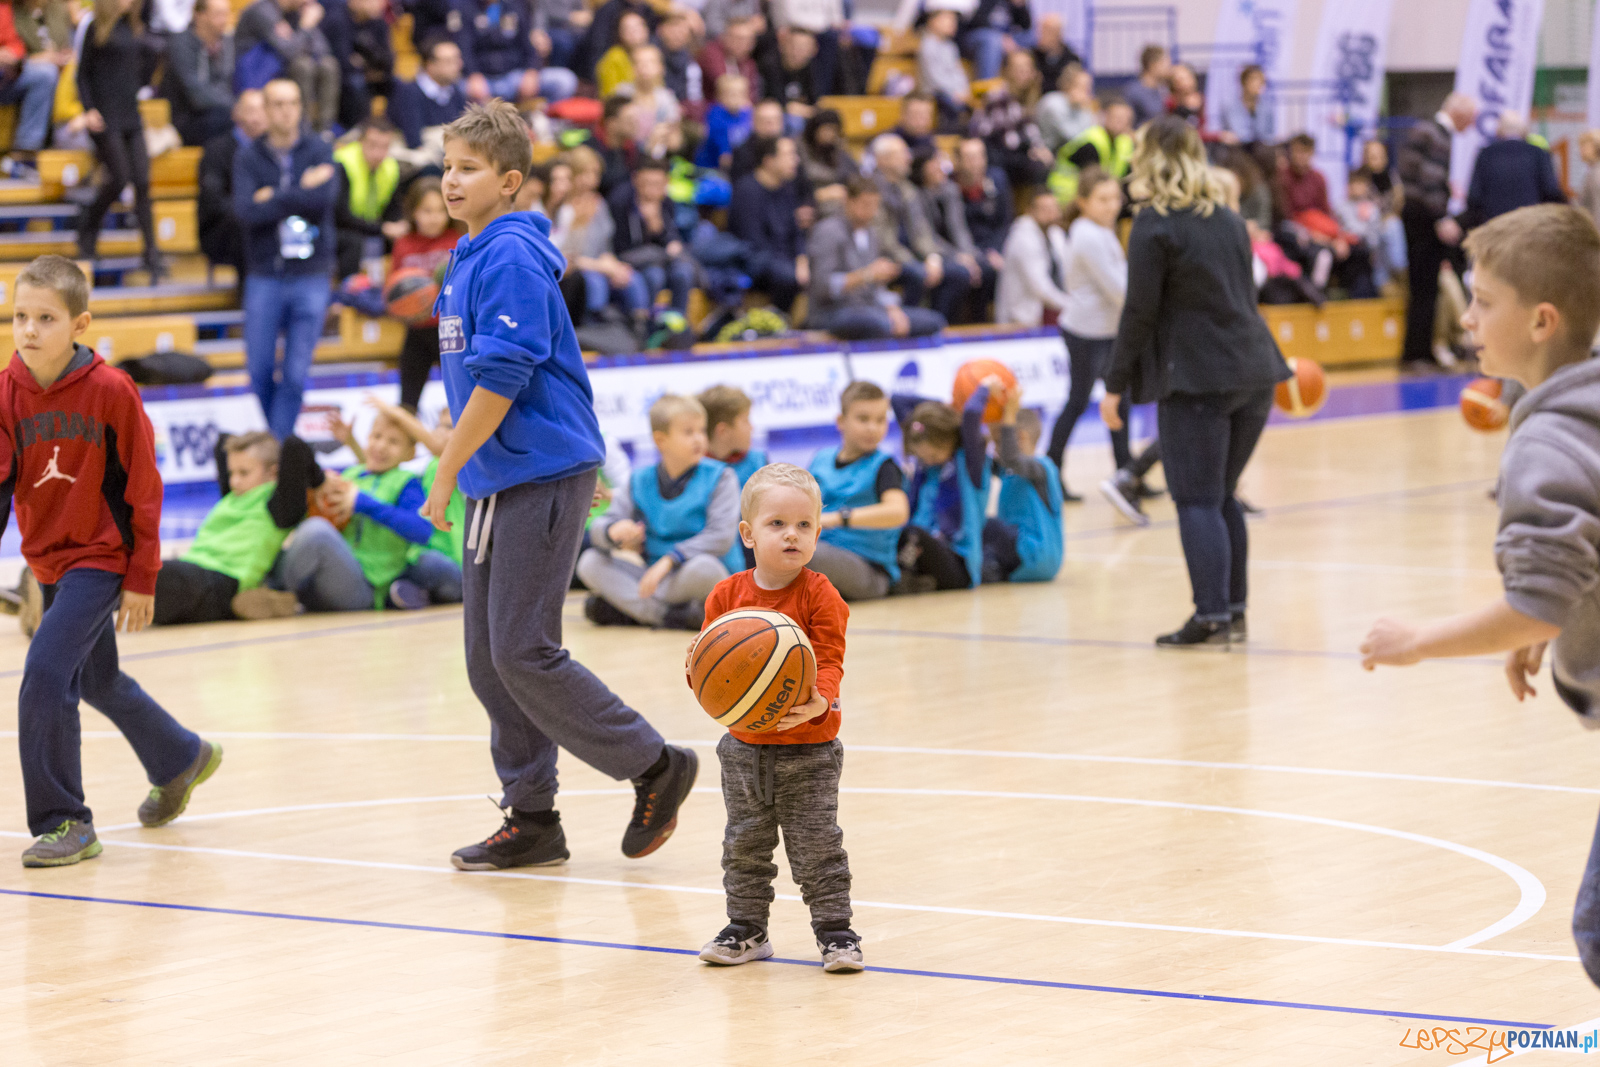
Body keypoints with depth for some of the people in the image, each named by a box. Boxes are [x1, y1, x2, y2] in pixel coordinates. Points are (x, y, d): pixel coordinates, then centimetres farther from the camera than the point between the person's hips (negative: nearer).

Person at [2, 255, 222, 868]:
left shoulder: (110, 391, -17)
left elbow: (143, 488, -10)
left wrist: (142, 579, -8)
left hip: (99, 559, -6)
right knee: (96, 681, 21)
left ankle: (62, 822, -8)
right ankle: (182, 761, 47)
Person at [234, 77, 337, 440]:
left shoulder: (319, 150, 4)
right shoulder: (247, 159, 4)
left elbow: (324, 197, -15)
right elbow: (245, 212, -12)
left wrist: (273, 198, -9)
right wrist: (300, 192, -12)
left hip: (310, 277, -1)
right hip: (264, 276, 1)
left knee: (296, 374, -4)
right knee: (260, 371, 0)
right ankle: (277, 435, 22)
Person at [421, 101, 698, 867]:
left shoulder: (512, 257, -15)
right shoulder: (471, 258, 14)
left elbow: (500, 379, -21)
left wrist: (445, 475, -16)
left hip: (541, 478, -9)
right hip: (499, 484, 9)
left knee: (523, 654, -9)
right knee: (488, 657, 8)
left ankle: (655, 768, 4)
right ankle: (531, 819, 14)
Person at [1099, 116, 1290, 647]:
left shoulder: (1155, 224, -8)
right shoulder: (1228, 218, 13)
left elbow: (1139, 312, -10)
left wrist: (1116, 385, -4)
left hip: (1197, 378, -7)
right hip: (1253, 373, 7)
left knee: (1197, 501, -4)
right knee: (1221, 496, 16)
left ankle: (1212, 616, -11)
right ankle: (1233, 609, 16)